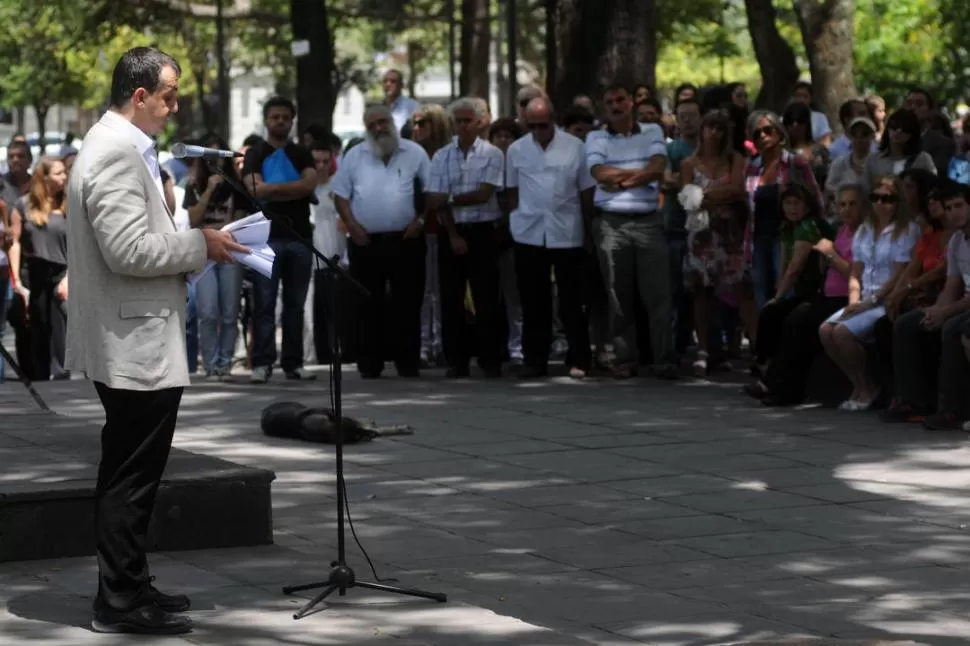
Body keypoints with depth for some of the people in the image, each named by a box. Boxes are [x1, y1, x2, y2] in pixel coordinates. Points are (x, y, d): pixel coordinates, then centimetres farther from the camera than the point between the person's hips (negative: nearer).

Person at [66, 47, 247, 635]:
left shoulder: (120, 147, 16)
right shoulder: (116, 154, -18)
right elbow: (128, 251, -25)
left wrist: (193, 246, 12)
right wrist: (200, 244, -15)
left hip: (135, 344, 11)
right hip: (137, 346, -11)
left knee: (129, 476, 17)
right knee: (131, 478, -5)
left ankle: (128, 587, 25)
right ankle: (122, 601, 1)